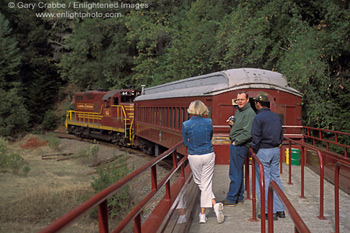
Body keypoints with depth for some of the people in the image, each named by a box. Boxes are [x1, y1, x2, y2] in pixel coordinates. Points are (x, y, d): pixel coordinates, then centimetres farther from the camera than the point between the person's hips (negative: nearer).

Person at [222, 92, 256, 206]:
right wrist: (232, 122, 6)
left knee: (235, 173, -5)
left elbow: (247, 133, -22)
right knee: (238, 172, 15)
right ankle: (239, 198, 22)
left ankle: (231, 199, 1)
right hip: (236, 145, 10)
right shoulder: (239, 111, 15)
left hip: (240, 146, -10)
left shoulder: (249, 113, -15)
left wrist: (236, 142, -15)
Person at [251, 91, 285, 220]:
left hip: (263, 151, -7)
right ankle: (280, 209, 15)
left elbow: (256, 138, -15)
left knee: (264, 181, -1)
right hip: (275, 150, 7)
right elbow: (281, 136, 14)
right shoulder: (276, 117, 9)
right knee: (275, 178, 13)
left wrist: (254, 151, -2)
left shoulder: (258, 117, -14)